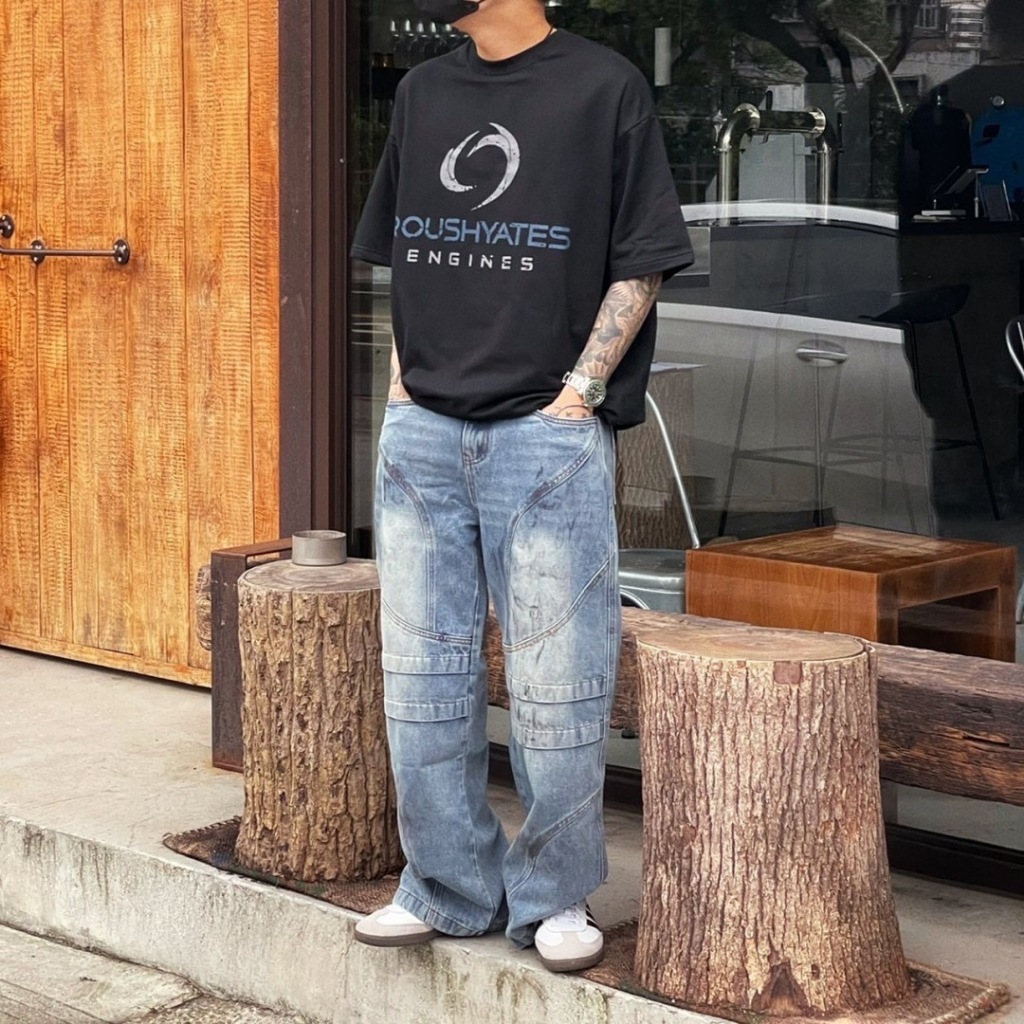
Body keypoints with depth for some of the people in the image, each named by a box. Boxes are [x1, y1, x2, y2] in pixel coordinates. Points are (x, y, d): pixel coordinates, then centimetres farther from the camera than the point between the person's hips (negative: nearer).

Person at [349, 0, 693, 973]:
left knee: (555, 683, 0)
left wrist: (574, 396, -9)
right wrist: (405, 385, 8)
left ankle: (553, 896, 16)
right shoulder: (422, 92, 13)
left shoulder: (606, 87, -3)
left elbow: (639, 269, -3)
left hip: (547, 438, -5)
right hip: (420, 434, 5)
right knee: (422, 675, 9)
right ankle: (449, 889, 22)